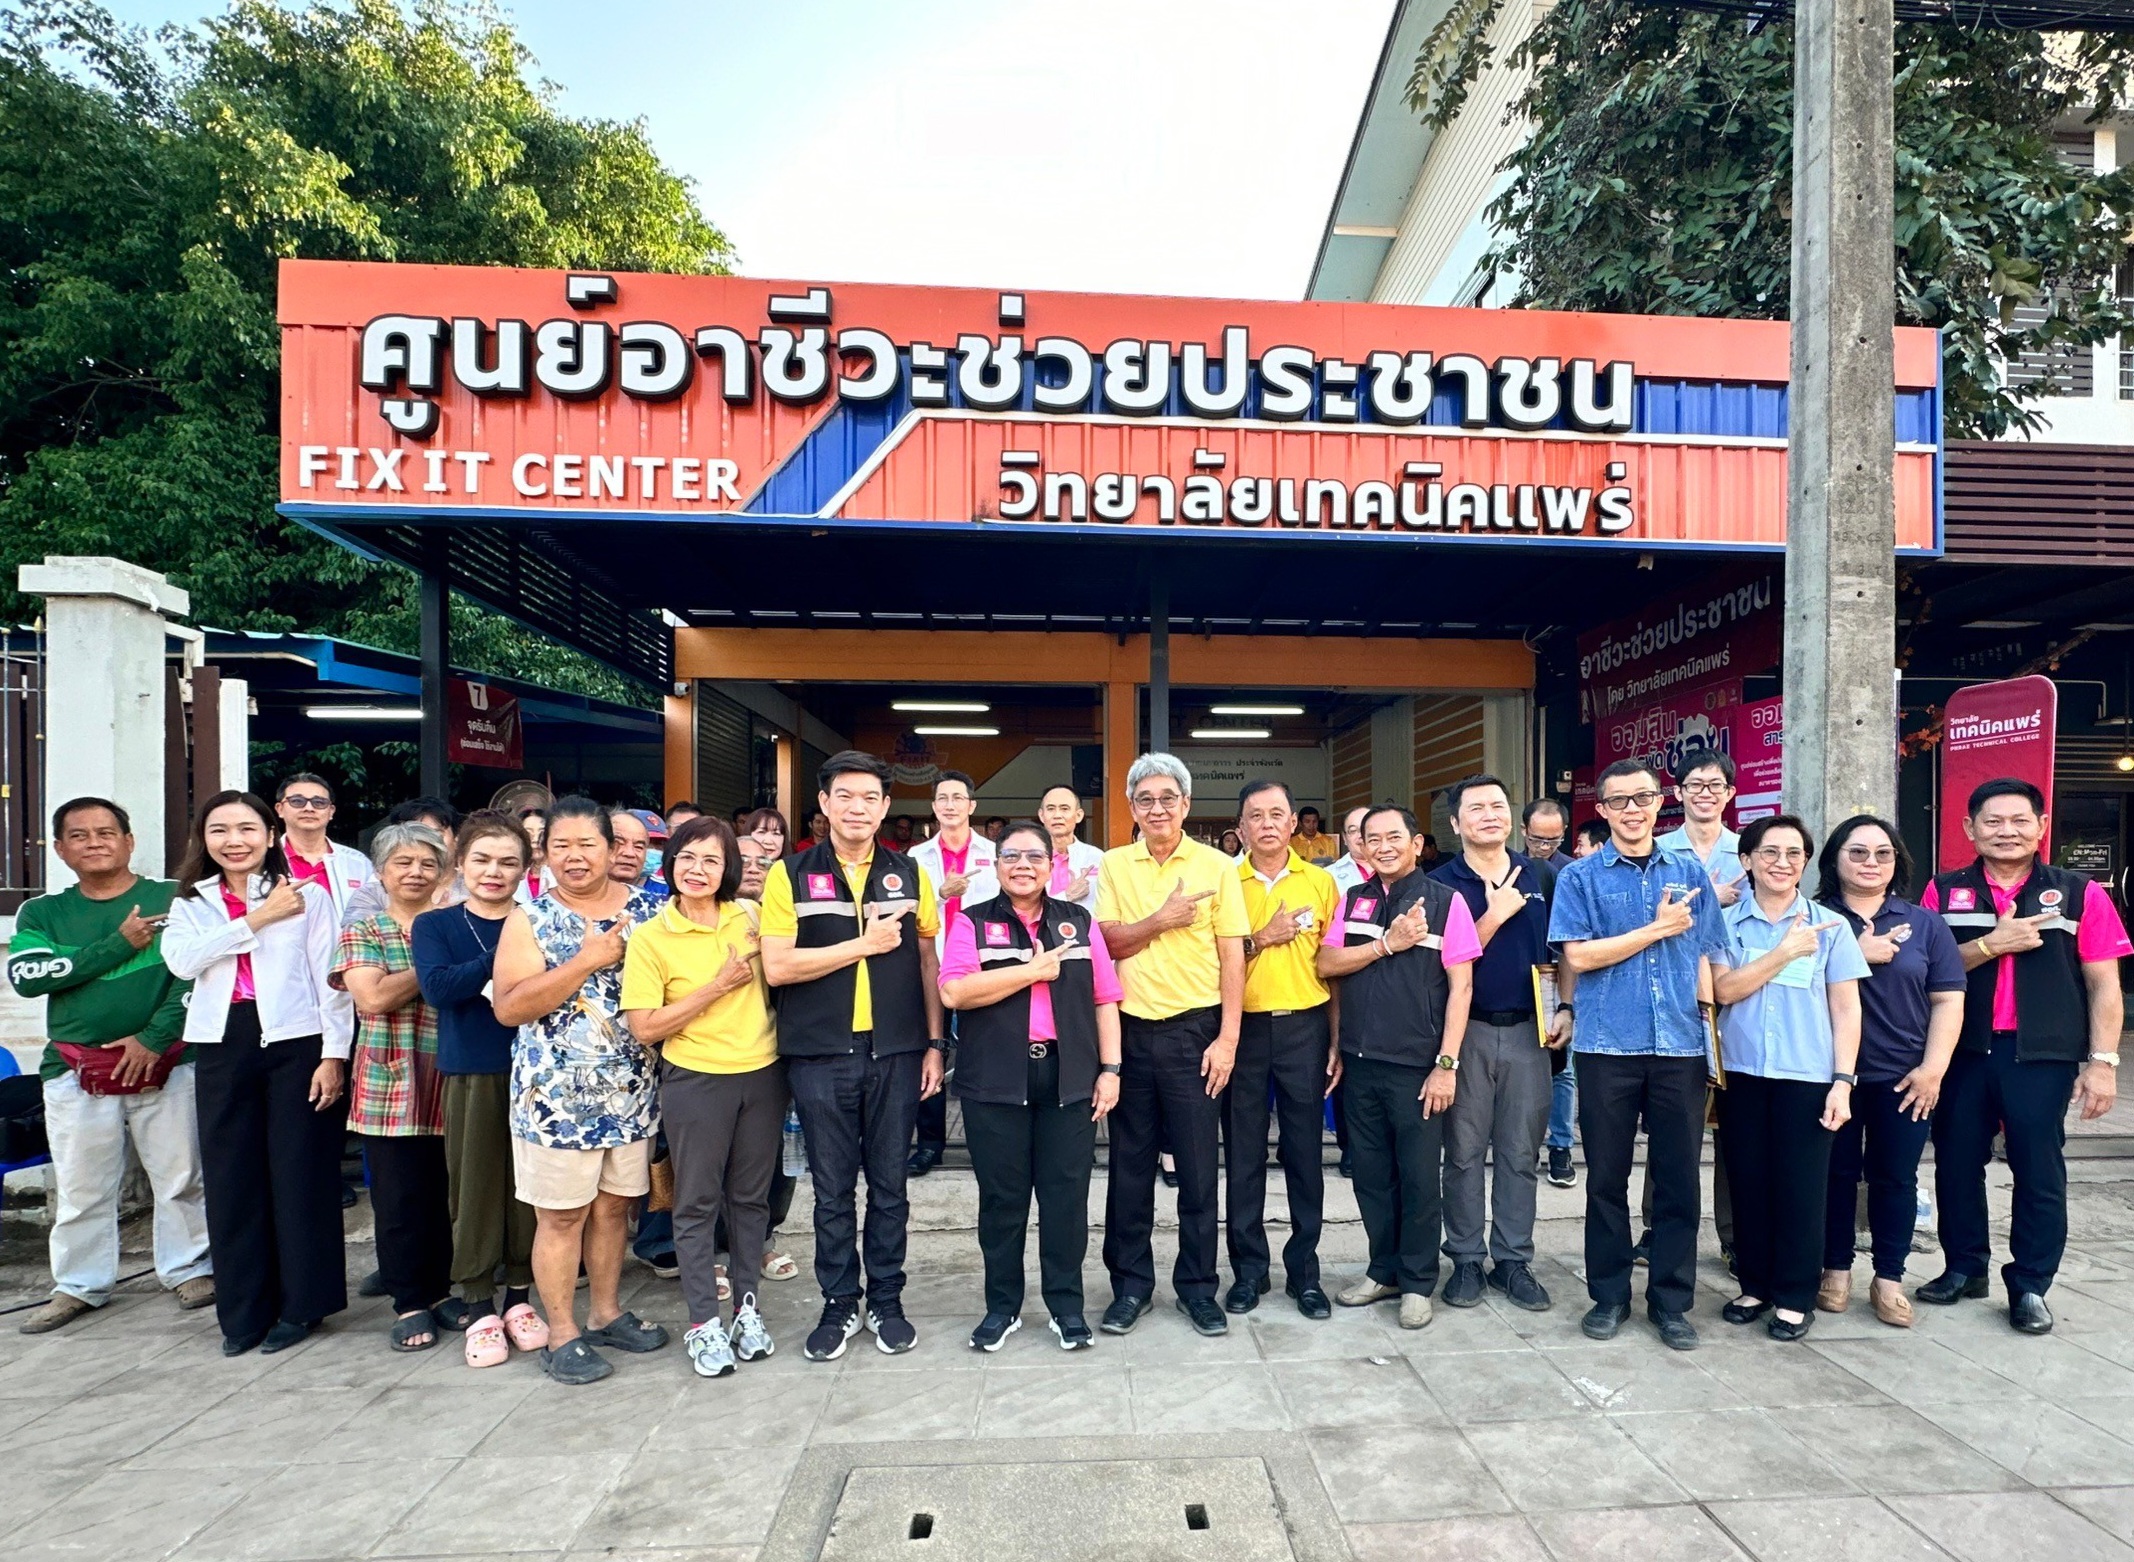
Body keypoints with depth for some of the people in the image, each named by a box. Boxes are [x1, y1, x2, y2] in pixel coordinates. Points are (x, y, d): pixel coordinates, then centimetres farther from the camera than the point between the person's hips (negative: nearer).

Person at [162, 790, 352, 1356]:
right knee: (232, 1178, 7)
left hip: (295, 1043, -3)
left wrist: (334, 1053, -9)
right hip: (222, 1049, 3)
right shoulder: (191, 903, 11)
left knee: (300, 1173, 2)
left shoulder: (306, 896, 1)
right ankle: (243, 1310, 19)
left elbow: (330, 980, -3)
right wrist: (256, 919, -13)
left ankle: (299, 1303, 15)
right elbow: (181, 960, -9)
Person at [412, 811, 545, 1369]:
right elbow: (437, 986, -13)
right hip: (470, 1073, -1)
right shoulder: (434, 925, 3)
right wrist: (502, 961, -18)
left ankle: (519, 1295, 24)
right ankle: (476, 1303, 19)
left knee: (528, 1183, 8)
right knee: (475, 1184, 4)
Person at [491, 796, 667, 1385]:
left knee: (614, 1205, 15)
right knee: (562, 1215, 5)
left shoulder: (646, 909, 3)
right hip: (555, 1094, -3)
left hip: (630, 1091, 3)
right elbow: (507, 1008, -15)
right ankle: (561, 1336, 21)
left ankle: (606, 1313, 33)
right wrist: (587, 962, -20)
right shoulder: (530, 919, -5)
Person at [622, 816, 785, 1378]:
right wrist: (719, 986, -16)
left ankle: (746, 1307, 29)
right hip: (695, 1081, -3)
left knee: (751, 1197, 13)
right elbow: (645, 1028, -13)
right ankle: (703, 1323, 20)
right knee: (698, 1203, 7)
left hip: (762, 1075, 3)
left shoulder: (750, 918, 1)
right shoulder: (650, 937, -8)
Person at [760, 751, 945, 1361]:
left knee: (889, 1183, 11)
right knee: (833, 1187, 10)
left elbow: (928, 961, 8)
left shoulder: (909, 874, 5)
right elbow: (777, 967, -10)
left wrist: (935, 1043, 4)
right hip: (820, 1054, -1)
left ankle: (886, 1301, 26)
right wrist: (864, 945, -12)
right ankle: (839, 1304, 26)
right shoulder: (791, 875, -1)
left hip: (896, 1052, 2)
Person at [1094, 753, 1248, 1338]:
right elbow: (1106, 944, -2)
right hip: (1129, 1030, 2)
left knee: (1198, 1167, 6)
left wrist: (1227, 1038, -8)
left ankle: (1197, 1284, 23)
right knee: (1130, 1165, 11)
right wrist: (1162, 920, -17)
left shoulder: (1217, 866, -2)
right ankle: (1131, 1283, 25)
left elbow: (1233, 957, -3)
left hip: (1195, 1031, -2)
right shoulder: (1113, 865, 4)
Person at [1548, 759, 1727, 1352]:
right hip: (1608, 1046, -2)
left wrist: (1708, 1015, 2)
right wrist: (1658, 929, -9)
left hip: (1681, 1045, 2)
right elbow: (1578, 956, -9)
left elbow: (1704, 953, 12)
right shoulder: (1580, 877, 1)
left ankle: (1672, 1300, 23)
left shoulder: (1689, 872, 10)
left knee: (1679, 1178, 8)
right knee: (1607, 1177, 8)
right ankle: (1609, 1295, 23)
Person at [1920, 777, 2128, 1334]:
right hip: (1963, 1052, 2)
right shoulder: (1944, 892, 5)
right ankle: (1964, 1267, 26)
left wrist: (2101, 1061, -6)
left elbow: (2103, 985, 0)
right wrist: (1990, 944, -15)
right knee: (1957, 1163, 11)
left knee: (2039, 1172, 4)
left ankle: (2030, 1285, 19)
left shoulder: (2079, 894, 1)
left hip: (2043, 1057, -2)